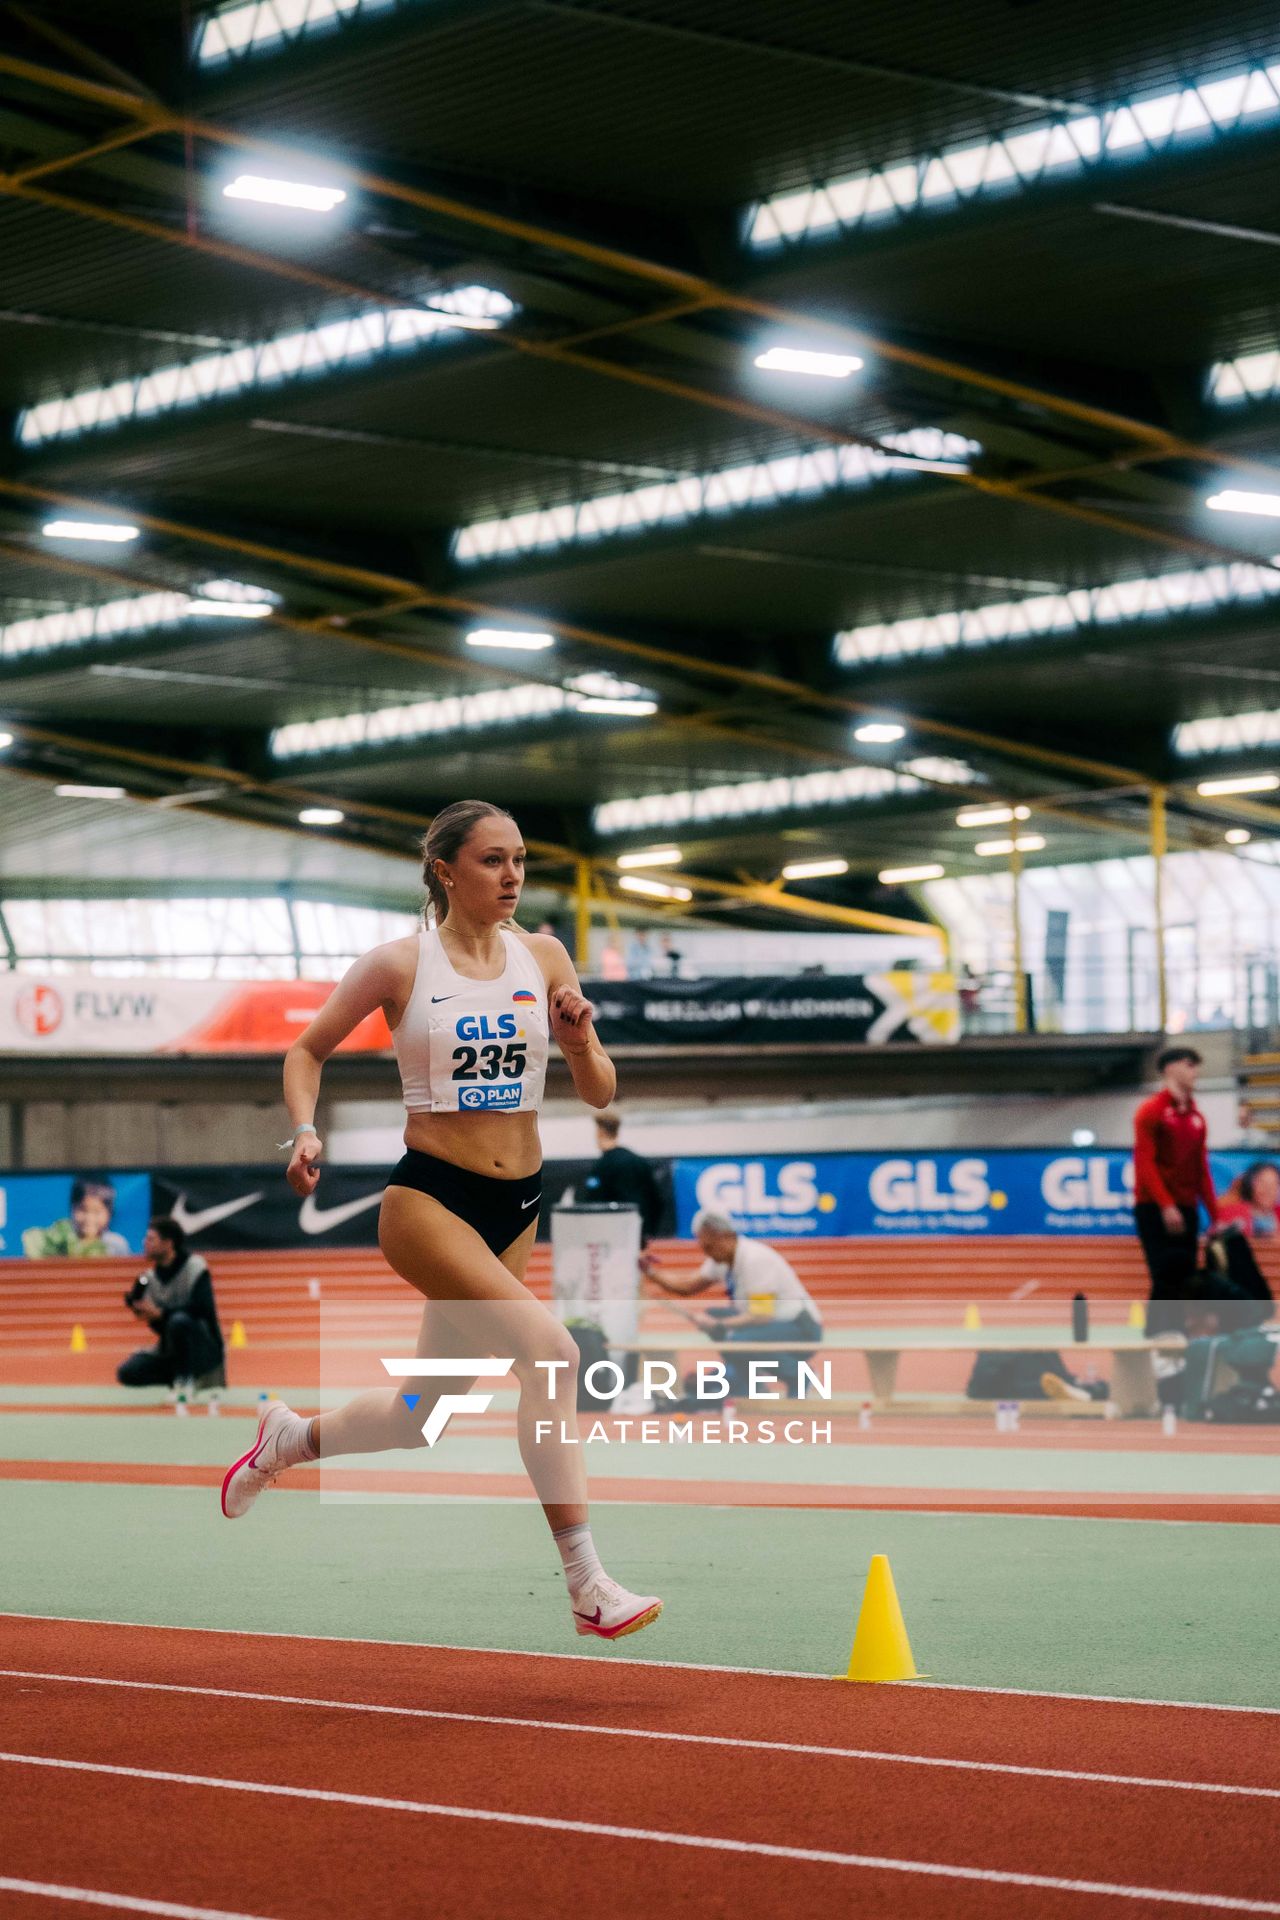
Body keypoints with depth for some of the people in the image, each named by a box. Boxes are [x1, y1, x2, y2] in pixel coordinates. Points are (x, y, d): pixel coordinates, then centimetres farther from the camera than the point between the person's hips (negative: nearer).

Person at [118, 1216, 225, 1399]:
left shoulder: (195, 1267, -11)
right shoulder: (151, 1276, 5)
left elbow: (202, 1309, -25)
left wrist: (160, 1313, -25)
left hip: (206, 1350, -7)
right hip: (170, 1353, 7)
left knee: (179, 1320, -35)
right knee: (127, 1372, -11)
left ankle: (185, 1381, -18)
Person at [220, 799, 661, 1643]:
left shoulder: (543, 958, 4)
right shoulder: (400, 964, -6)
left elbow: (599, 1093, 6)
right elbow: (308, 1050, 7)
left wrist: (581, 1040, -14)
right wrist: (305, 1130, -10)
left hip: (518, 1207, 5)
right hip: (429, 1198, -5)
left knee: (419, 1416, 14)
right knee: (549, 1349, -26)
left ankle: (289, 1438, 45)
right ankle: (588, 1587, -24)